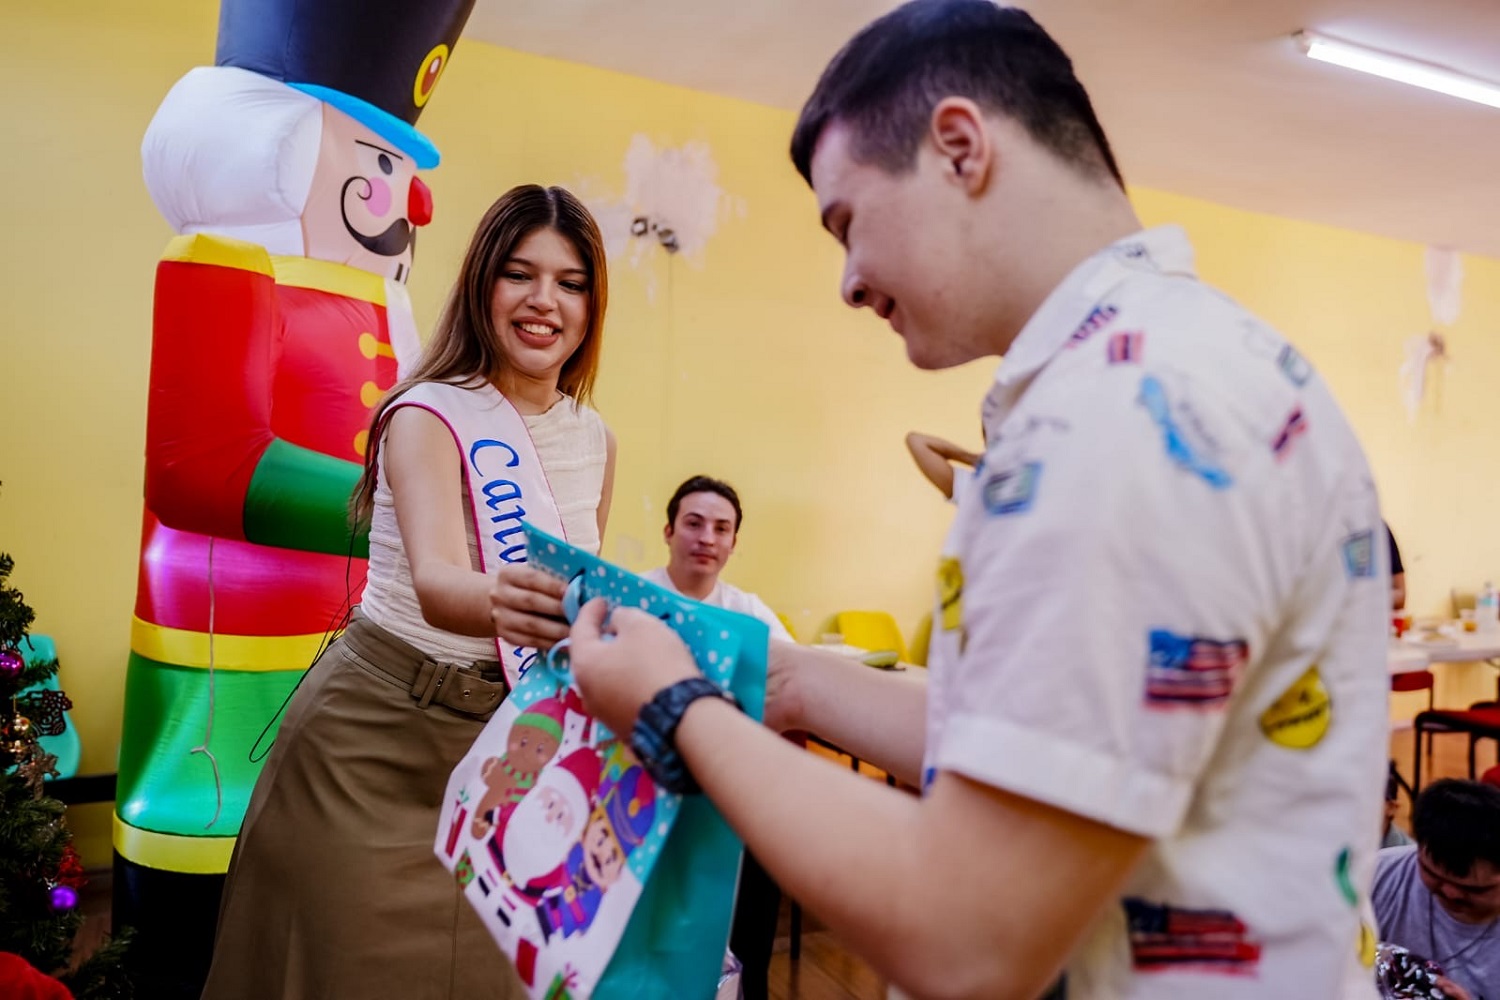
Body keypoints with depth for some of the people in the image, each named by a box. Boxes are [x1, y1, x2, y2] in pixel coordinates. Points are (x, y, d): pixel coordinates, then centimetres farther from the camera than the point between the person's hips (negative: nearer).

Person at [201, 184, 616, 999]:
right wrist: (500, 601, -54)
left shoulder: (595, 439, 1)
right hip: (375, 731, -5)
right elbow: (435, 584, -34)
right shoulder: (427, 416, -16)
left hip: (504, 740, 5)